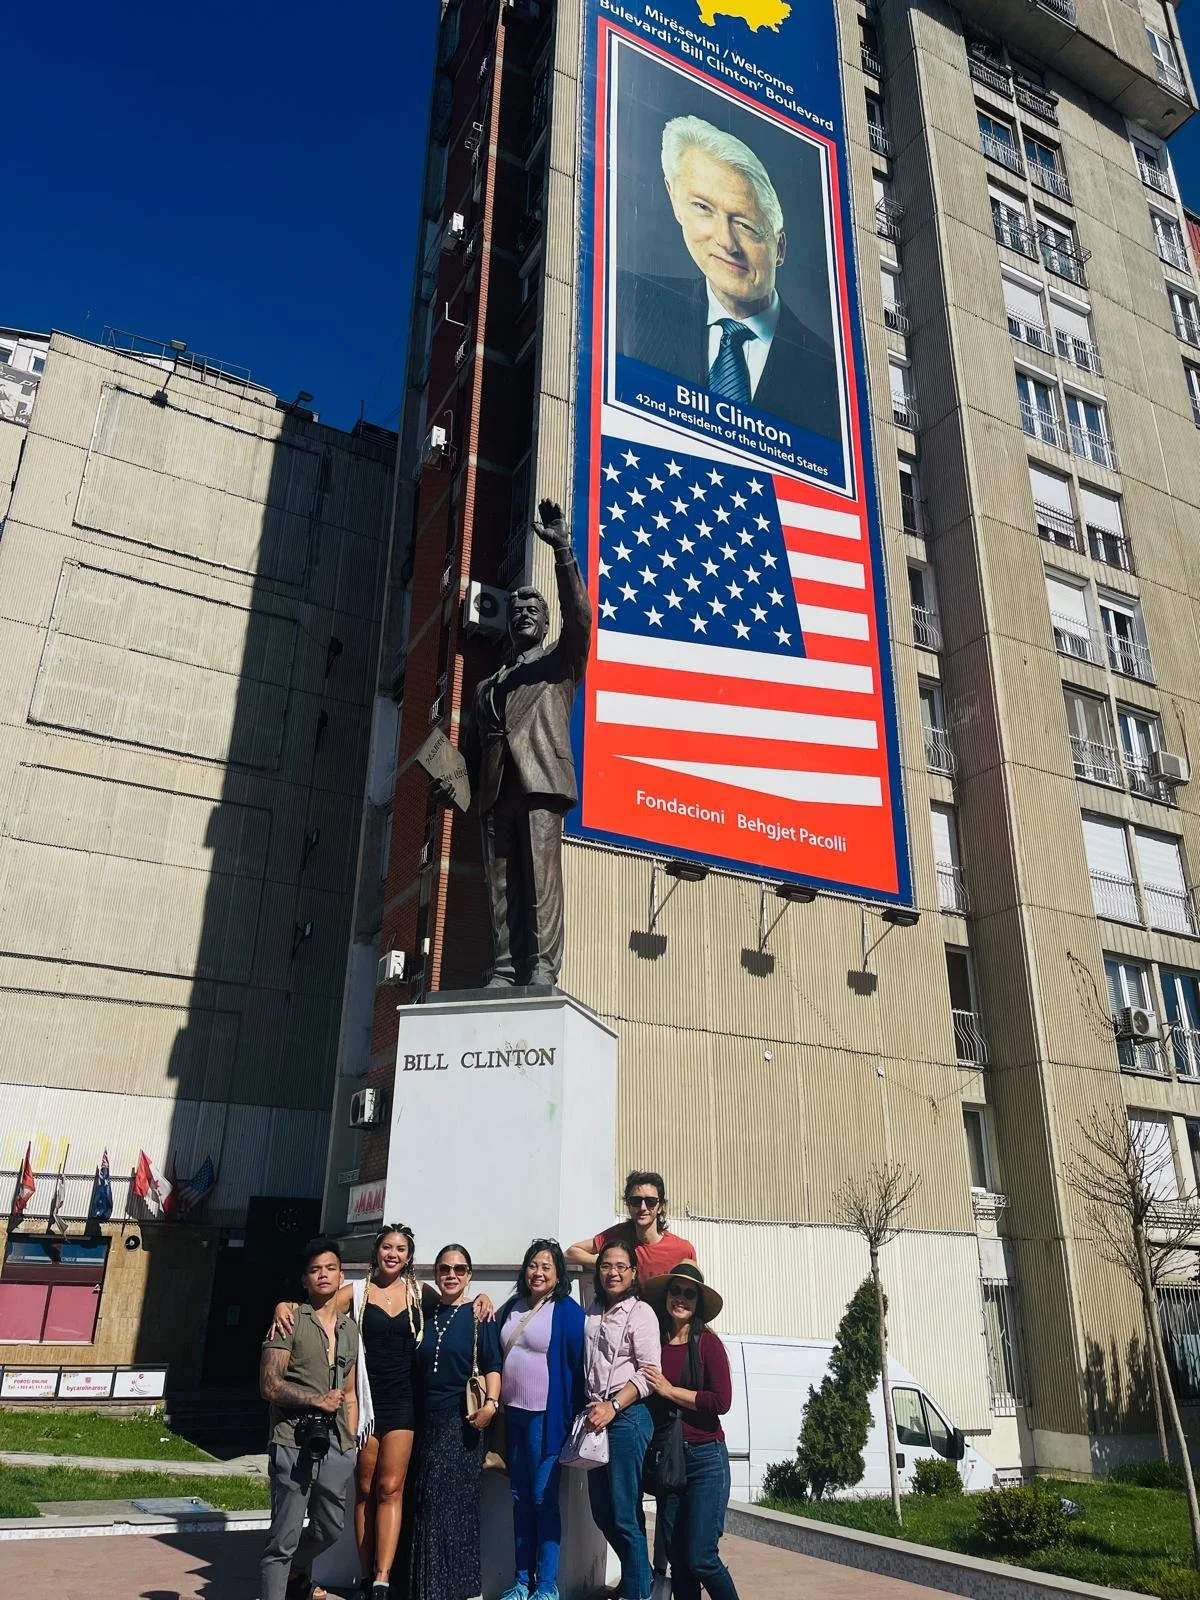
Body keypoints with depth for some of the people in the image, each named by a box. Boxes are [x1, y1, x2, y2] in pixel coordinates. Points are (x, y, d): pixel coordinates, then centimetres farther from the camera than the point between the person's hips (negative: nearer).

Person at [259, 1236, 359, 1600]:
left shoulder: (349, 1330, 14)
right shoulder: (290, 1321, -5)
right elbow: (269, 1386, -11)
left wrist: (351, 1445, 11)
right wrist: (319, 1400, -13)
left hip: (336, 1447, 6)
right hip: (294, 1445, -6)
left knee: (329, 1528, 17)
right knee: (284, 1539, -3)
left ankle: (296, 1571, 43)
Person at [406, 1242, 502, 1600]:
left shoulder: (479, 1316, -1)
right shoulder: (425, 1313, 10)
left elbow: (492, 1366, -5)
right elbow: (414, 1368, 15)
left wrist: (491, 1403, -20)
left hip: (462, 1421, -4)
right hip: (425, 1420, 4)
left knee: (453, 1501, -3)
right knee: (423, 1503, 6)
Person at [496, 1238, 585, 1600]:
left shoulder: (568, 1311, -9)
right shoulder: (511, 1308, 9)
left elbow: (578, 1365, -9)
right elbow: (496, 1356, 17)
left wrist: (575, 1416, -10)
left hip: (546, 1416, -6)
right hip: (513, 1413, 6)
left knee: (543, 1498, -2)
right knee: (520, 1498, 13)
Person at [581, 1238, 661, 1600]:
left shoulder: (641, 1312, -7)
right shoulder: (591, 1312, 11)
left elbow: (649, 1372, -13)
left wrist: (612, 1407, -17)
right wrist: (591, 1408, 7)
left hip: (627, 1417, -7)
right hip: (595, 1416, 7)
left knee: (625, 1514, -3)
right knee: (602, 1511, 12)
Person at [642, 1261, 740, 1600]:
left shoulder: (707, 1343, -9)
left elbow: (721, 1401, -16)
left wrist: (670, 1390, -14)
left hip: (705, 1458, -4)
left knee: (700, 1558, -5)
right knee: (675, 1557, 9)